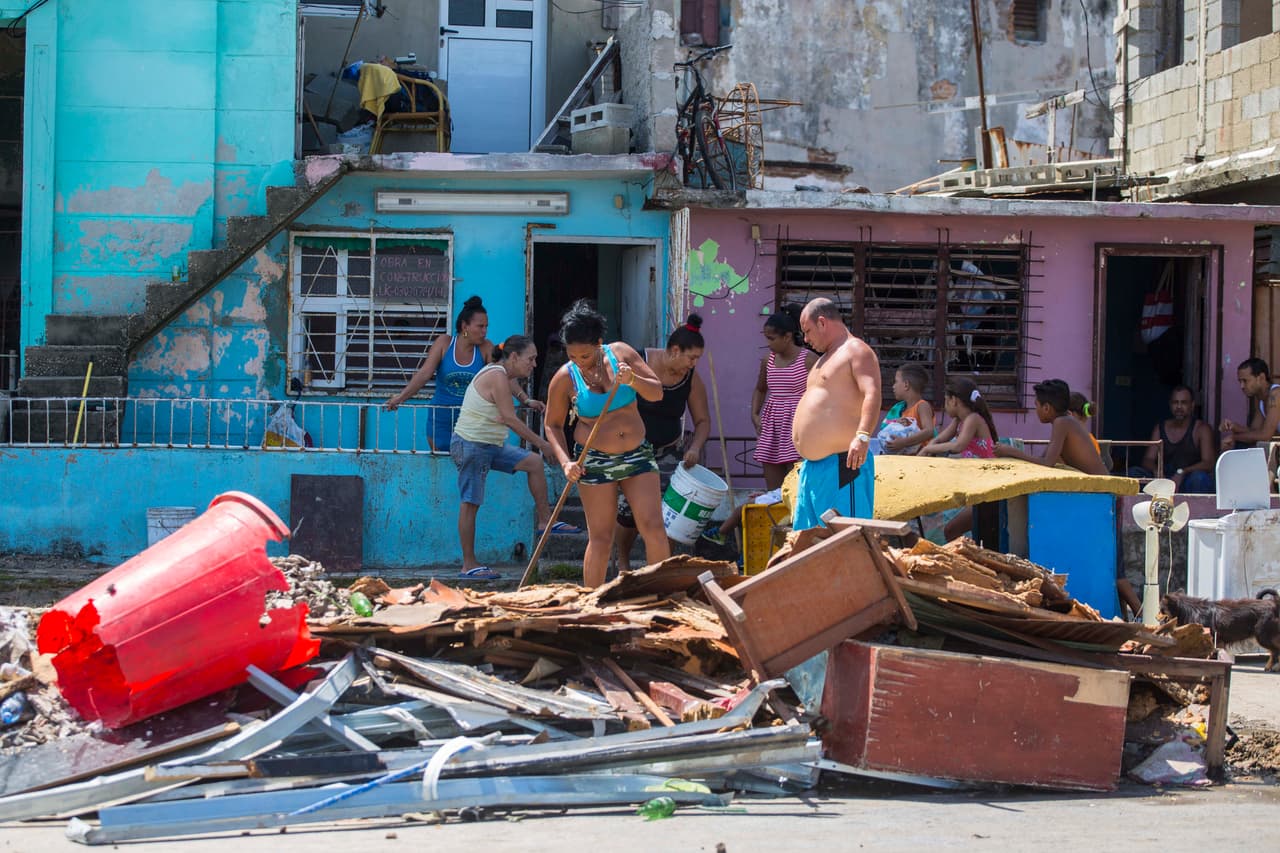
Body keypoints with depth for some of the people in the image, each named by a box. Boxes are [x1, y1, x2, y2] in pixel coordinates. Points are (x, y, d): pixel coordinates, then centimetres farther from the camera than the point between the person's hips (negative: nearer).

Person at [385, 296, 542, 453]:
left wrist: (526, 400, -19)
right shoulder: (444, 343, -5)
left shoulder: (486, 348, -2)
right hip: (441, 420, 0)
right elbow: (424, 374, -10)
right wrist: (401, 397, -20)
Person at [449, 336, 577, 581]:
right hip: (471, 446, -10)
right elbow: (510, 418, -20)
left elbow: (503, 418, 10)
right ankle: (468, 565, -2)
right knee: (470, 503, -5)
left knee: (534, 462, 10)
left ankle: (545, 521, 17)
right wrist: (541, 443, -14)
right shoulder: (497, 376, -19)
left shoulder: (500, 374, 13)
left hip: (490, 445, 10)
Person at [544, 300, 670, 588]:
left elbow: (657, 392, 0)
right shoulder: (565, 378, -7)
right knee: (601, 538, -2)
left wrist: (633, 380, -21)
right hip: (595, 462, -2)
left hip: (637, 455, 2)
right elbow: (553, 425, 2)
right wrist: (565, 462, -12)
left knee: (654, 529, -5)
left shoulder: (620, 353, -3)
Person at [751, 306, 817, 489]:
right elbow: (760, 390, 24)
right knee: (772, 489, 5)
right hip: (772, 427, 6)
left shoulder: (808, 360, -8)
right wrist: (755, 415, 9)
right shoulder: (768, 361, 9)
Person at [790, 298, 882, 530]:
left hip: (841, 464, -10)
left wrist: (862, 436, -35)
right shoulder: (827, 357, 24)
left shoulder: (856, 351, -7)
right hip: (813, 467, 10)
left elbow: (872, 394, -22)